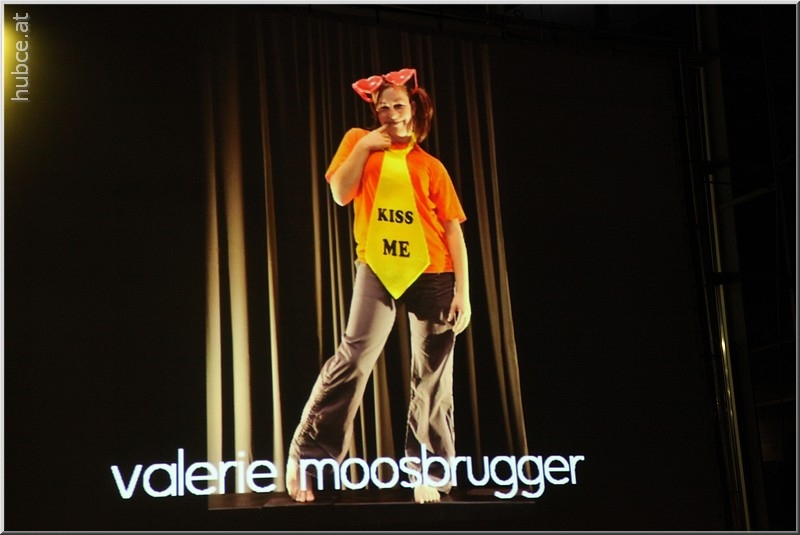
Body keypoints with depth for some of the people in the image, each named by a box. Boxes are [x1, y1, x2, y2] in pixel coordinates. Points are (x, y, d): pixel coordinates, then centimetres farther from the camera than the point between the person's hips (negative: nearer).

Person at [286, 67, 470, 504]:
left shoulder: (430, 167, 10)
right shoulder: (360, 141, 11)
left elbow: (454, 231, 6)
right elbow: (340, 193, -3)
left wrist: (463, 292, -2)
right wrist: (364, 146, -6)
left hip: (432, 274, 2)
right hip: (378, 270, -2)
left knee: (433, 377, 2)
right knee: (354, 358, -15)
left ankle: (429, 474, 9)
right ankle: (305, 457, -8)